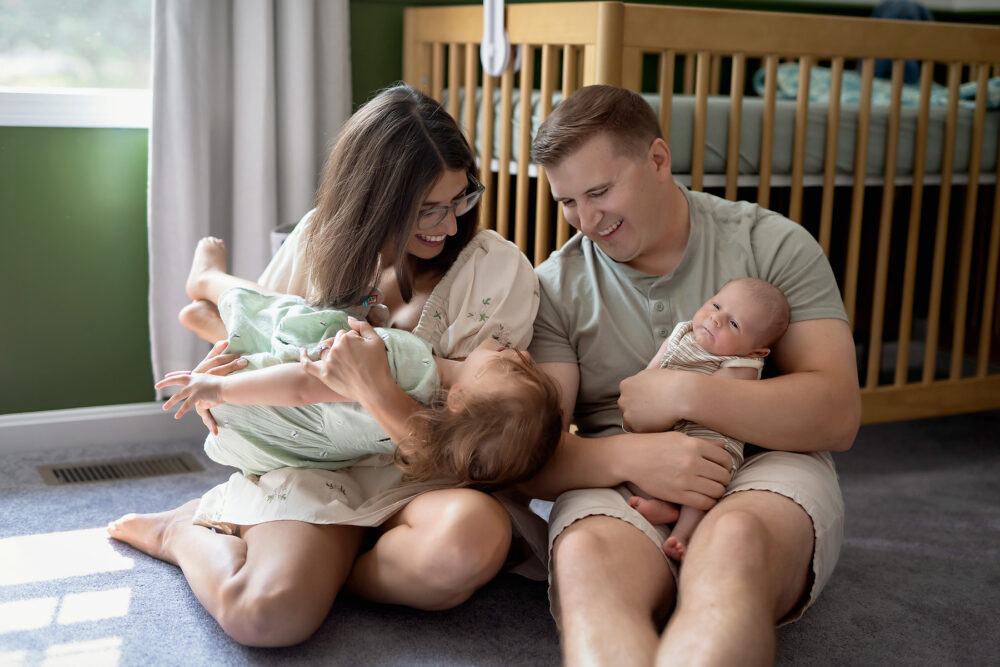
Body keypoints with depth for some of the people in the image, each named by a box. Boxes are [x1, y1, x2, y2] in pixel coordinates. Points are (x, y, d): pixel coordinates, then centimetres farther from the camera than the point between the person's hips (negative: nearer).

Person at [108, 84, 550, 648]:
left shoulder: (499, 272, -10)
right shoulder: (321, 236, 1)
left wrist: (377, 392, -30)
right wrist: (221, 376, -2)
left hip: (421, 478, -1)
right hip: (312, 460, 1)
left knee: (469, 536, -39)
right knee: (265, 616, -29)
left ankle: (305, 564, -11)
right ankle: (188, 530, 7)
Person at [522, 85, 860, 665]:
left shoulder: (772, 244, 5)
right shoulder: (557, 285, 9)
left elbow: (838, 416, -4)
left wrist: (684, 394, -12)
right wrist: (631, 455, -21)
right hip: (617, 480, 1)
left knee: (736, 539, -39)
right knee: (583, 559, -36)